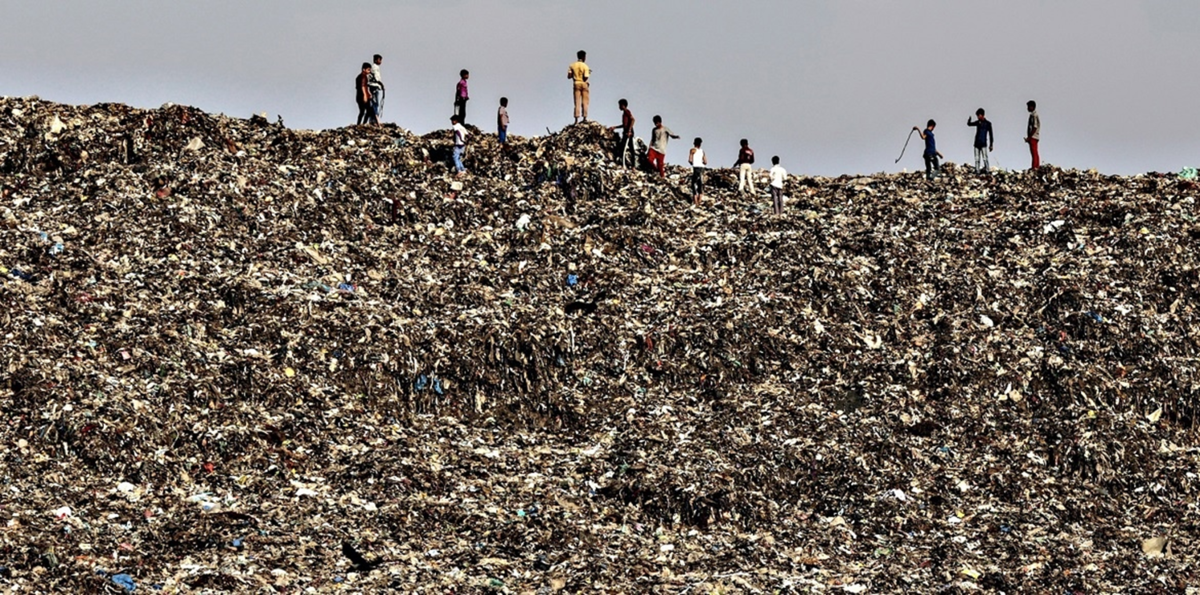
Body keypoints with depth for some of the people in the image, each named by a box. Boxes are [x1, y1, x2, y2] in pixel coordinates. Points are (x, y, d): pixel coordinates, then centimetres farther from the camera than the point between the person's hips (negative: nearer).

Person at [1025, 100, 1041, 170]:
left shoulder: (1034, 115, -14)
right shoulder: (1033, 115, 17)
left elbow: (1035, 127, -20)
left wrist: (1029, 137, -18)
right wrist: (1029, 137, 18)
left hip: (1033, 137, -11)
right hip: (1034, 137, 11)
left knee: (1034, 154, -12)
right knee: (1035, 154, 11)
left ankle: (1034, 168, -15)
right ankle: (1037, 167, 14)